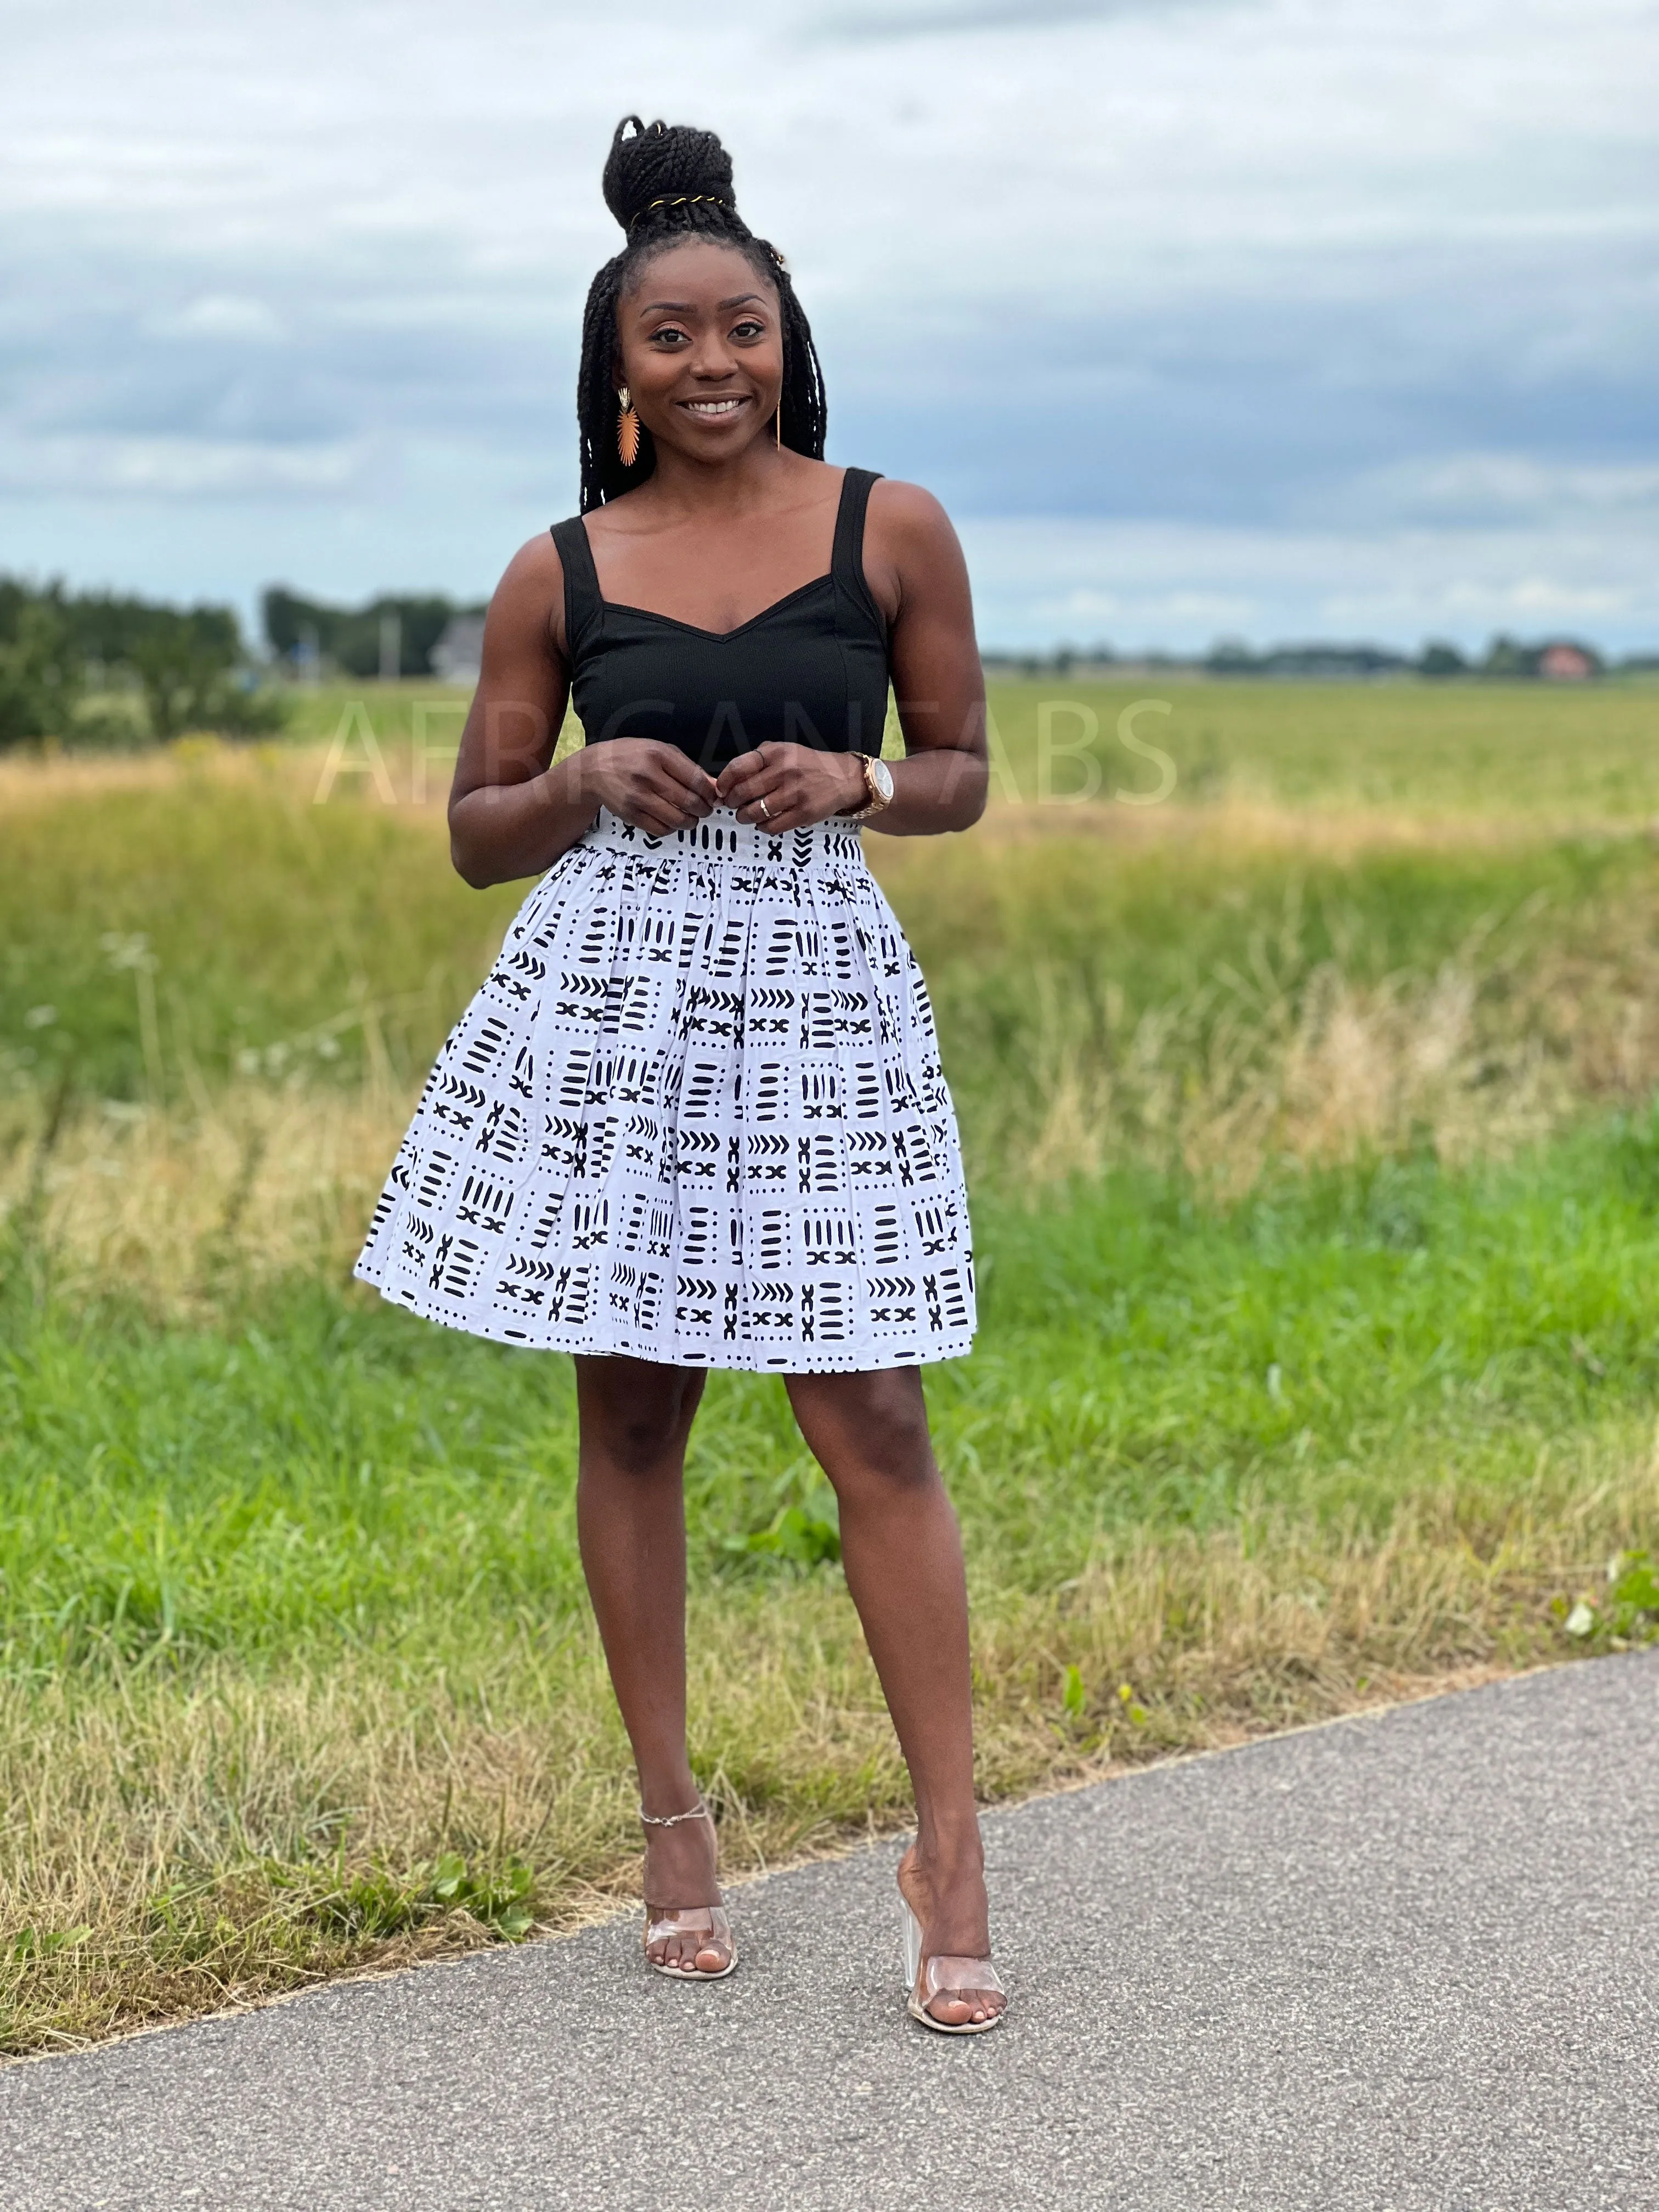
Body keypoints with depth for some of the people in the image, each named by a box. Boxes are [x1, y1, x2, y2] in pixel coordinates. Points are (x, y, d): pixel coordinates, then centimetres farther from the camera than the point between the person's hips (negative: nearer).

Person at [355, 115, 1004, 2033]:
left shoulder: (892, 530, 3)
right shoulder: (559, 574, 5)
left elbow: (961, 773, 11)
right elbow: (476, 831, 11)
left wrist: (850, 779, -10)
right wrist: (588, 782, -9)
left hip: (816, 979, -1)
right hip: (610, 985, 2)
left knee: (871, 1421, -5)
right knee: (629, 1410, 7)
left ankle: (950, 1852, 1)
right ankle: (670, 1813, 21)